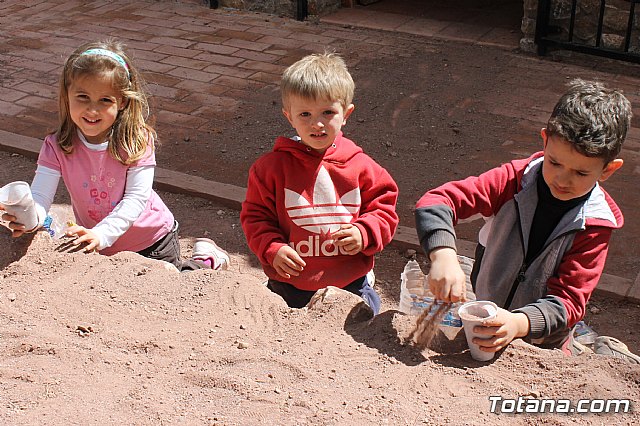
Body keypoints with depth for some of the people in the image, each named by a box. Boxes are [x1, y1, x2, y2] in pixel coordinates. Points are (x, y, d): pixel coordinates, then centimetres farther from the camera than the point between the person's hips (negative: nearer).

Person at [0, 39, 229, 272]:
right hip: (98, 246, 3)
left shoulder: (137, 140, -24)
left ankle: (204, 258, 35)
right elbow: (39, 196, -26)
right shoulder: (57, 146, -18)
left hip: (152, 242, -3)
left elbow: (136, 198, -27)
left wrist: (100, 235, -41)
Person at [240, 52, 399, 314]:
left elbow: (384, 209, 3)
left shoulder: (360, 166, -4)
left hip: (349, 285, 1)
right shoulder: (272, 166, -6)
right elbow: (255, 215, -1)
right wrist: (273, 249, -16)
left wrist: (364, 234, -16)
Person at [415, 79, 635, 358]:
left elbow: (569, 300, -18)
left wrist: (519, 324, -39)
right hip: (483, 324, -4)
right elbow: (436, 201, -22)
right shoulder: (514, 180, -13)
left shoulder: (595, 224, -13)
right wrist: (443, 255, -43)